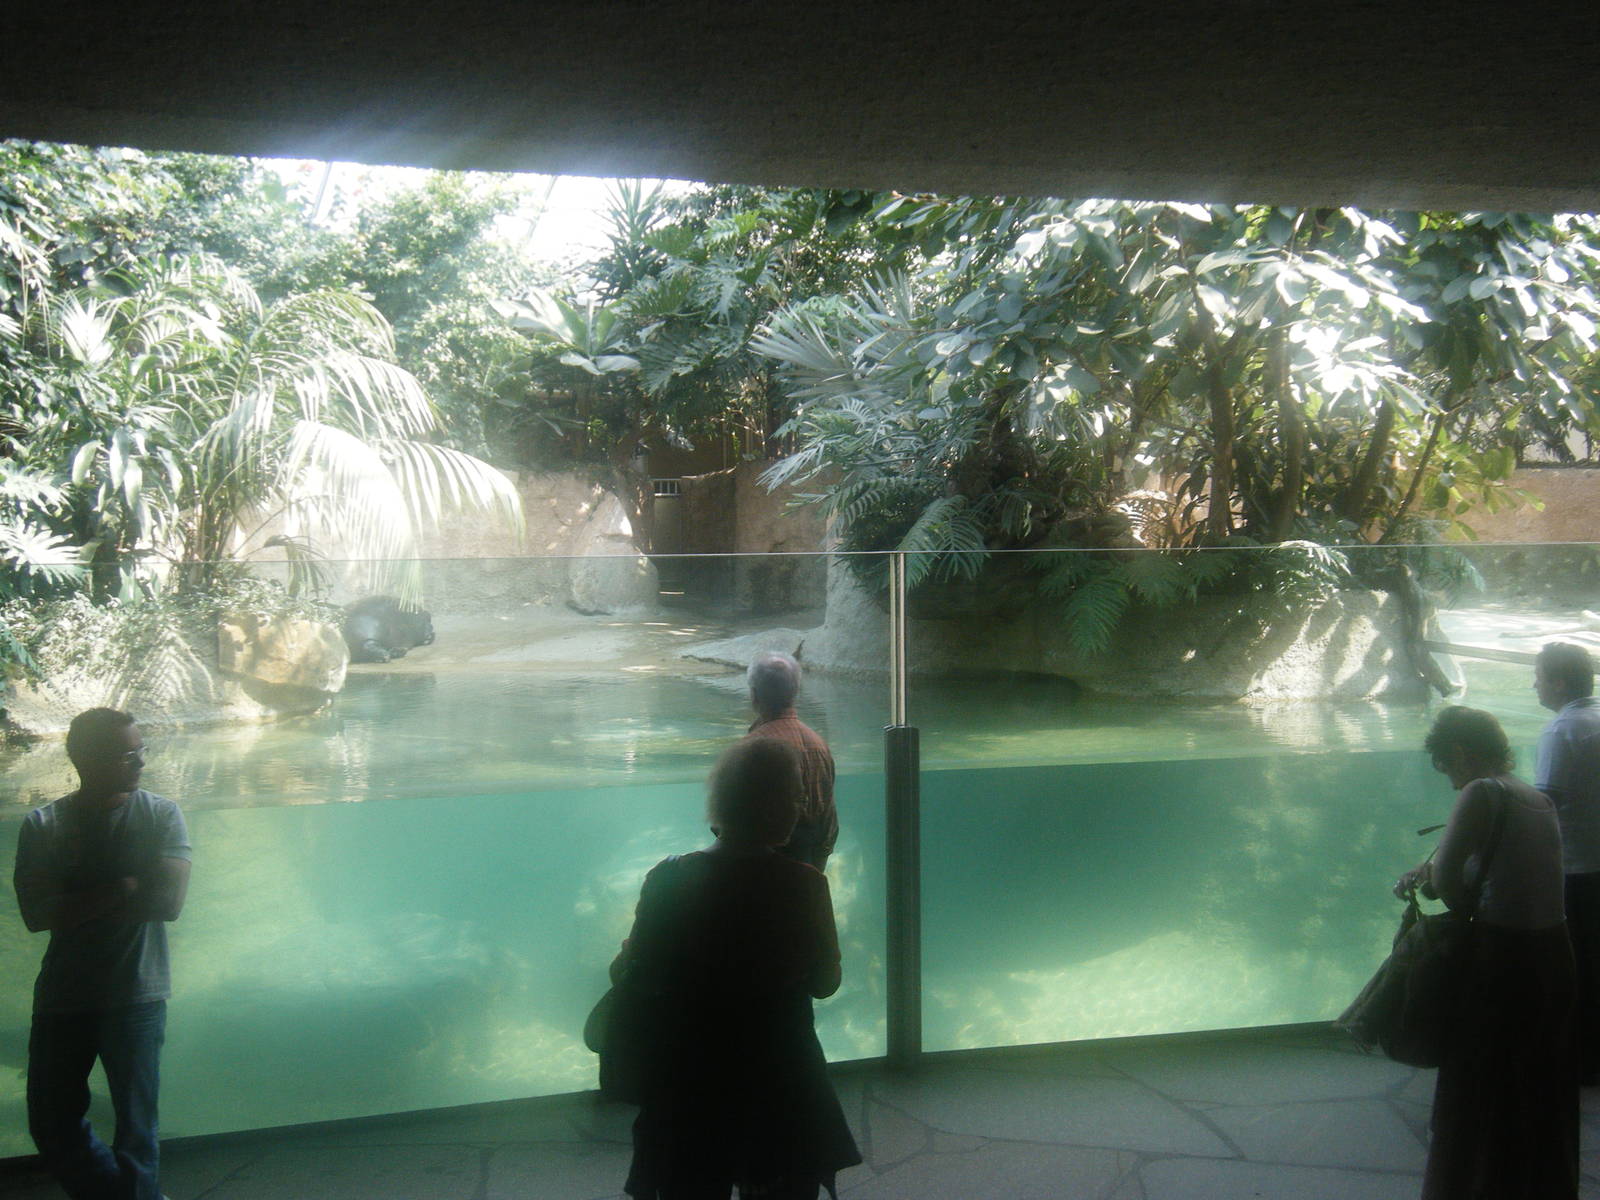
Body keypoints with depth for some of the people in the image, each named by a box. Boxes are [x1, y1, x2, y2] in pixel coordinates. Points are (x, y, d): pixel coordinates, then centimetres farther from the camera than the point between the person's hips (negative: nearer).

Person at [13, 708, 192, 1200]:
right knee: (50, 1125, 13)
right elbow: (36, 914, -12)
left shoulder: (161, 816, -5)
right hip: (62, 995, 3)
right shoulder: (41, 826, -1)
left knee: (136, 1125, 2)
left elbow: (168, 901, -16)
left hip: (136, 997, -3)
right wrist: (120, 890, -18)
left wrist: (80, 902, -12)